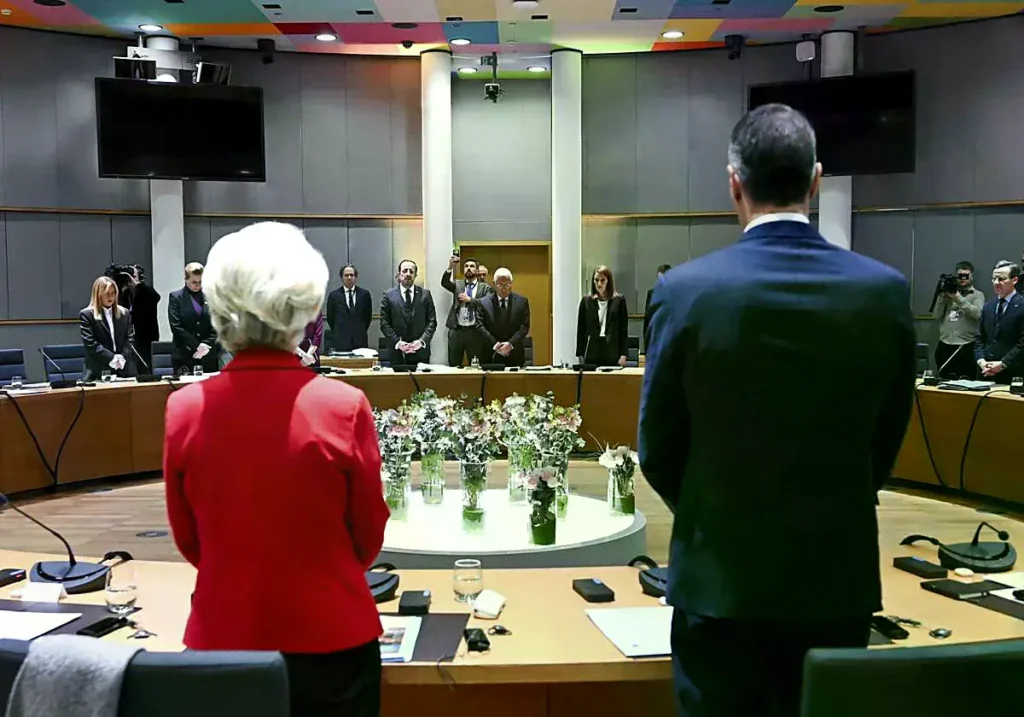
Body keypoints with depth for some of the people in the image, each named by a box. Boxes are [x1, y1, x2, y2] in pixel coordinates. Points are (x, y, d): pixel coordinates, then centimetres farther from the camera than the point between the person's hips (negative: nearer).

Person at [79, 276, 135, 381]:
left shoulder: (124, 313, 14)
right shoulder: (86, 314, 1)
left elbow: (130, 339, 8)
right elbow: (91, 344, -7)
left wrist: (122, 358, -9)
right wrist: (112, 358, -15)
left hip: (124, 370, 4)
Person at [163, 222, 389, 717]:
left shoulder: (184, 410, -11)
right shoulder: (344, 407, -18)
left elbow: (189, 542, 2)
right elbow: (369, 539, -5)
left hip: (221, 640, 2)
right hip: (331, 642, -2)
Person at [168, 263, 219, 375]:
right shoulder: (176, 297, 3)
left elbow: (215, 325, 7)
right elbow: (176, 326, -6)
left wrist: (206, 344, -8)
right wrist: (196, 346, -12)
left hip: (208, 355, 2)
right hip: (184, 355, -2)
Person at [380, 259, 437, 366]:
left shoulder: (425, 294, 7)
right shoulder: (388, 295, 4)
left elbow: (432, 321, 4)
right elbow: (384, 324, 0)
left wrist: (422, 341, -10)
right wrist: (397, 342, -12)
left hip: (420, 352, 1)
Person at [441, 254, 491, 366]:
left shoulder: (485, 288, 7)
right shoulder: (457, 284, 12)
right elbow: (444, 282, -8)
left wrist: (469, 299, -9)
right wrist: (451, 267, -22)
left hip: (475, 331, -1)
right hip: (456, 331, 2)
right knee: (453, 365, 5)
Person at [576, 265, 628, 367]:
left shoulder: (619, 300, 3)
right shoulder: (586, 301, 8)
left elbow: (624, 329, 3)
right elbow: (580, 330, 9)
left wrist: (623, 355, -3)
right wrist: (580, 355, 4)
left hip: (613, 353, -1)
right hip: (591, 353, 1)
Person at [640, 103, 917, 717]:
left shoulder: (687, 290, -14)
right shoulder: (886, 290, -7)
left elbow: (658, 450, -5)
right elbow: (885, 444, 3)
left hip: (722, 576, -2)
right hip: (840, 575, 2)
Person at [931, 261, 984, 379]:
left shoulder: (977, 295, 7)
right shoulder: (948, 293, 15)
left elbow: (977, 313, -11)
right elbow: (937, 315, 8)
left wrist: (958, 298, -12)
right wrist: (942, 296, -1)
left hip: (965, 347, -3)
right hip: (944, 346, 3)